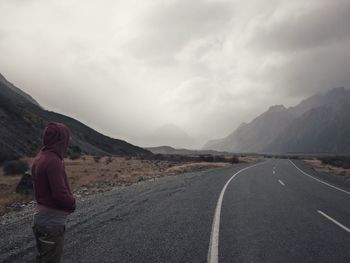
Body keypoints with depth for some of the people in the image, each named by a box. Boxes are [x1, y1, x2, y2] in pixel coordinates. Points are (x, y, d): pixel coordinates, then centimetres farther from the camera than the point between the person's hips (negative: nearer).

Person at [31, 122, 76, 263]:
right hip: (53, 224, -9)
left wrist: (69, 201, 3)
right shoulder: (54, 161, -24)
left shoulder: (38, 158, 4)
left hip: (40, 218, 9)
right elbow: (61, 194, -27)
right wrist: (72, 202, -7)